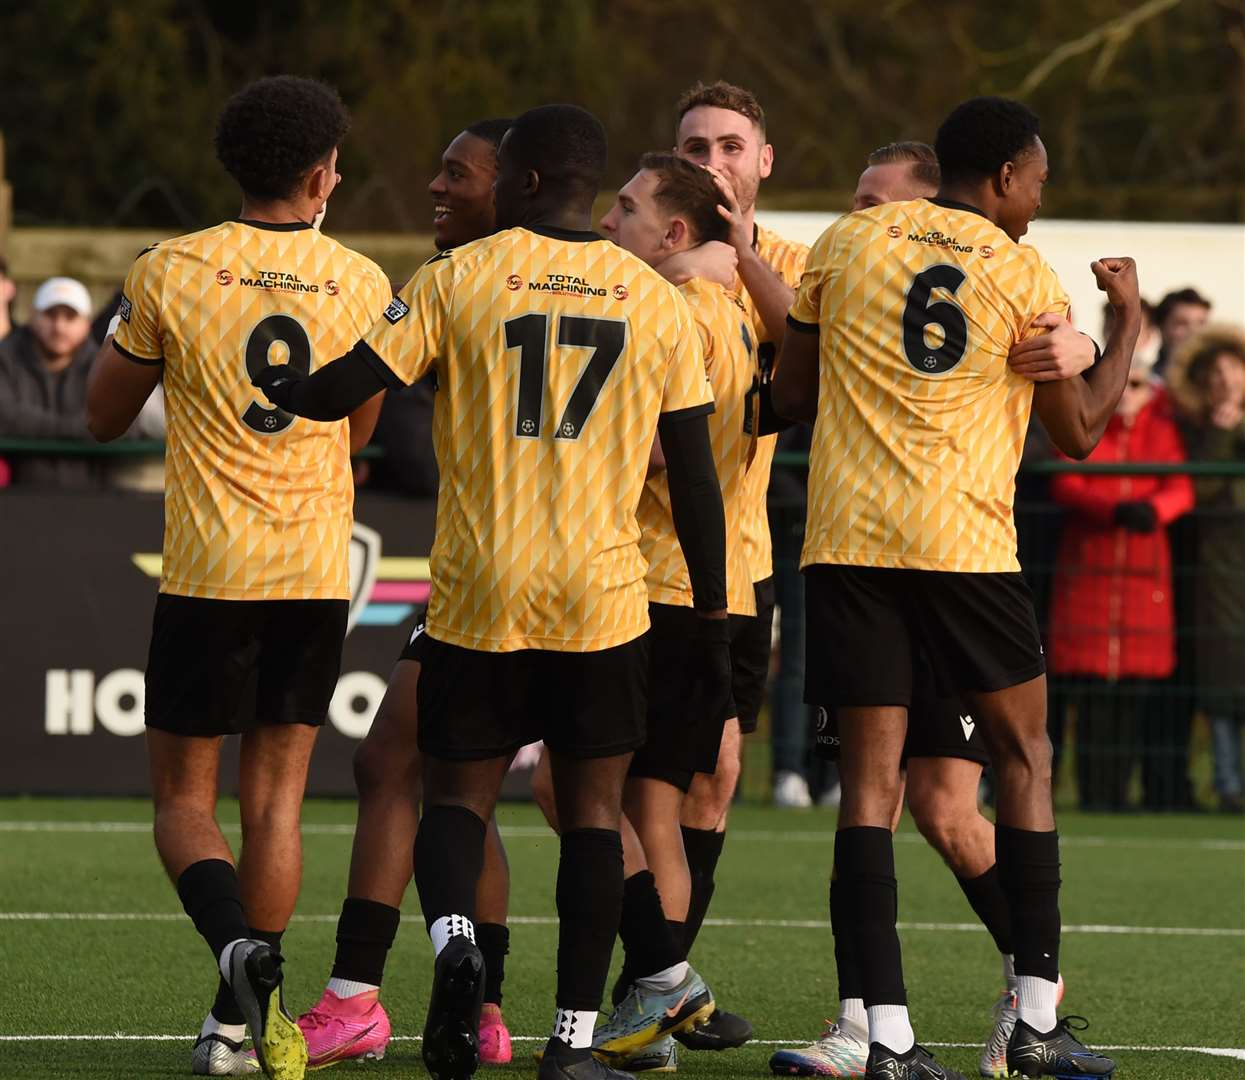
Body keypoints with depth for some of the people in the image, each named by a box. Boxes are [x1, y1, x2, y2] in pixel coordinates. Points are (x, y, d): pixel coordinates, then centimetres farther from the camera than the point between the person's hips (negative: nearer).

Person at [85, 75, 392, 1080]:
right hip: (317, 572, 2)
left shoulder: (170, 274, -6)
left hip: (207, 572, -2)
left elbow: (104, 414, 6)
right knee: (277, 797, 9)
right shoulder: (362, 286, 0)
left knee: (185, 794, 7)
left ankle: (241, 952, -20)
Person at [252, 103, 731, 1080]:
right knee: (593, 805, 8)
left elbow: (347, 389, -2)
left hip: (480, 594, -1)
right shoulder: (658, 301, 4)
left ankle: (454, 934, -18)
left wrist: (277, 388, 20)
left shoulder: (459, 278, -2)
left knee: (459, 791, 12)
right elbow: (695, 478, 5)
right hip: (603, 597, 1)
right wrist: (713, 616, 11)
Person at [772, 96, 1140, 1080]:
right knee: (1025, 757, 13)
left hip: (848, 537, 2)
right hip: (965, 541, -2)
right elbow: (1080, 431, 6)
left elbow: (791, 395, 12)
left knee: (870, 777, 1)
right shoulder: (1026, 278, 1)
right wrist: (1130, 321, 18)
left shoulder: (847, 243, 9)